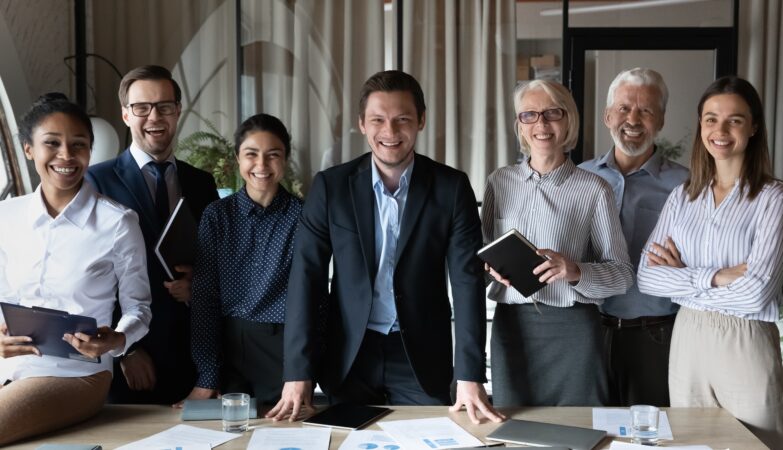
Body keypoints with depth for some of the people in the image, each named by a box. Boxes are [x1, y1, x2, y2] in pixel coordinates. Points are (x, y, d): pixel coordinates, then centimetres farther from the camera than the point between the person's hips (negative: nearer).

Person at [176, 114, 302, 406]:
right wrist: (206, 379, -5)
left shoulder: (303, 216, -1)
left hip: (286, 351, -1)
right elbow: (204, 296, 1)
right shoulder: (217, 215, 3)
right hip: (228, 349, 1)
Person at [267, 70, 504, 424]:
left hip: (422, 358, 0)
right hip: (348, 356, 1)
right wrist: (298, 373, -13)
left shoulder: (451, 188, -5)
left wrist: (469, 376, -16)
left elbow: (467, 280, -8)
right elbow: (307, 277, -6)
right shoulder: (330, 186, -4)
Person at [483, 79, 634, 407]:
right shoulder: (499, 182, 7)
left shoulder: (593, 189, -2)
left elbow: (622, 274, -2)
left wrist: (576, 271, -19)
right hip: (510, 325, 3)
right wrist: (493, 267, -5)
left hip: (571, 329, -2)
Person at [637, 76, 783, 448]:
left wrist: (683, 278, -8)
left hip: (747, 346, -4)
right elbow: (647, 278, -3)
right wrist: (714, 277, -15)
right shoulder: (682, 197, 6)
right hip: (687, 340, 4)